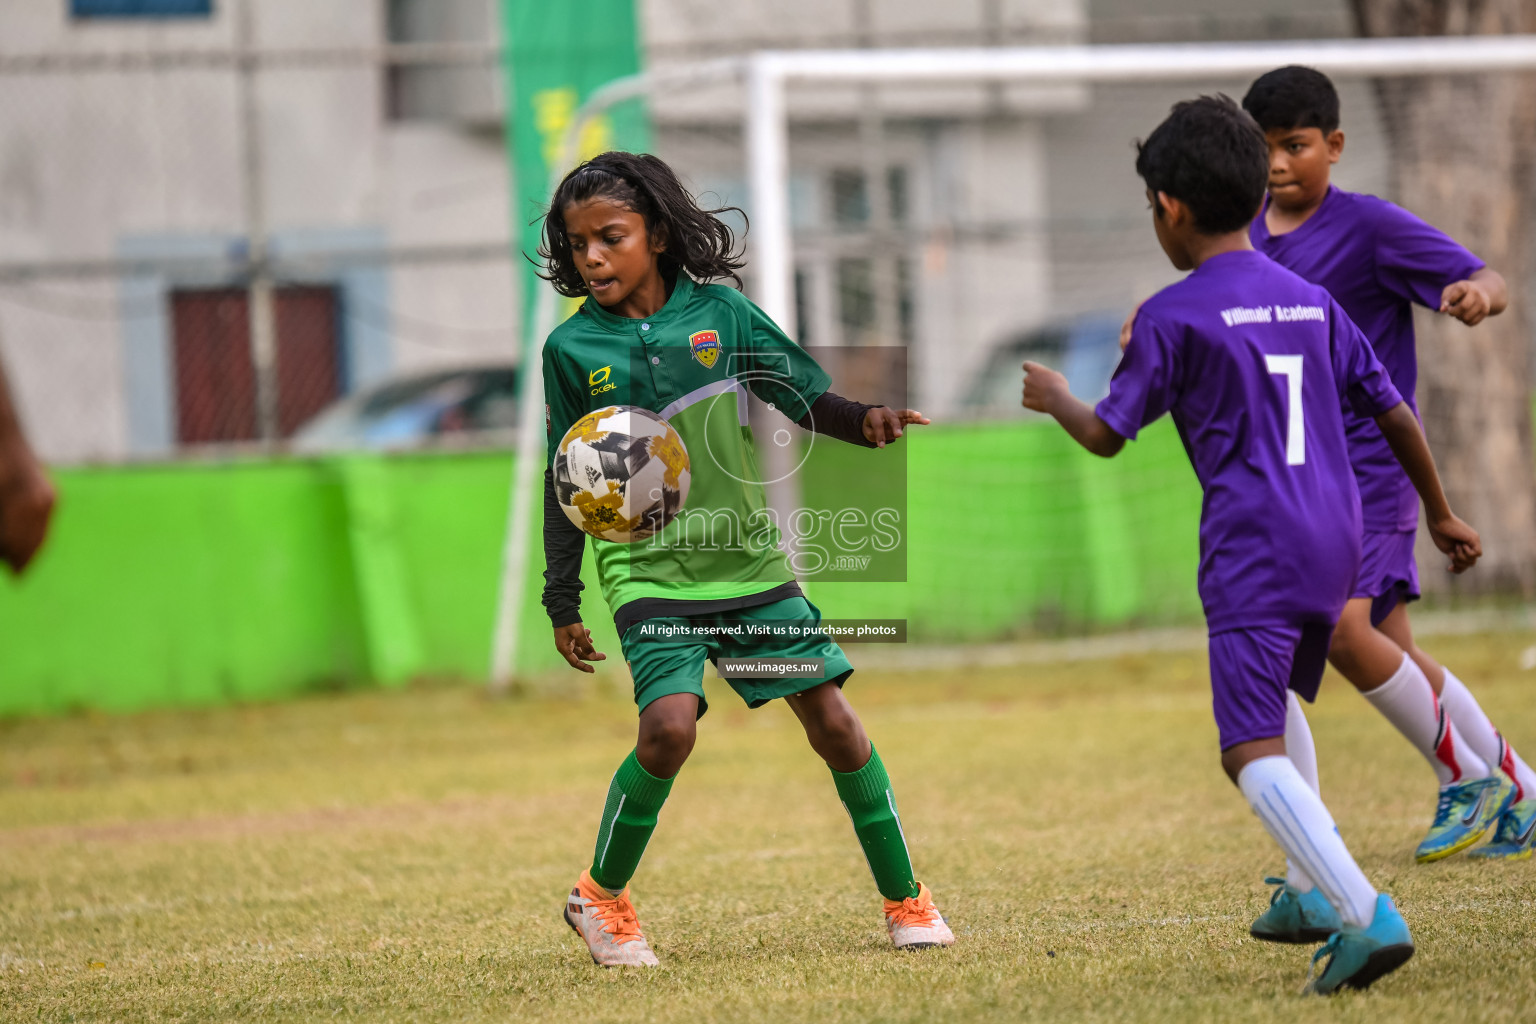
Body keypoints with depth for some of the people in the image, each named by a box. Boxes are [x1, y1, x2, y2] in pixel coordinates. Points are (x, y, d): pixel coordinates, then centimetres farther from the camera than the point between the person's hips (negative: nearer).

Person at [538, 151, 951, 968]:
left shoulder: (717, 312, 0)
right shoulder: (572, 349, -2)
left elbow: (804, 395, 5)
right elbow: (568, 486, 5)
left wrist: (863, 421, -17)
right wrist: (562, 605, 4)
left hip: (749, 561, 2)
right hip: (648, 571, -2)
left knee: (833, 721, -2)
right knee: (669, 725, -23)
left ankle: (905, 899, 13)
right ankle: (602, 896, -2)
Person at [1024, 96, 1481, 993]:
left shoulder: (1172, 318, -4)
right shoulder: (1313, 302, 14)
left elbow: (1107, 436, 0)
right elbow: (1394, 411, 17)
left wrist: (1055, 399, 22)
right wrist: (1441, 514, 30)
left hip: (1252, 548, -7)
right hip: (1337, 540, 7)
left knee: (1252, 751, -12)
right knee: (1274, 706, 29)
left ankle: (1369, 916, -29)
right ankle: (1321, 891, 26)